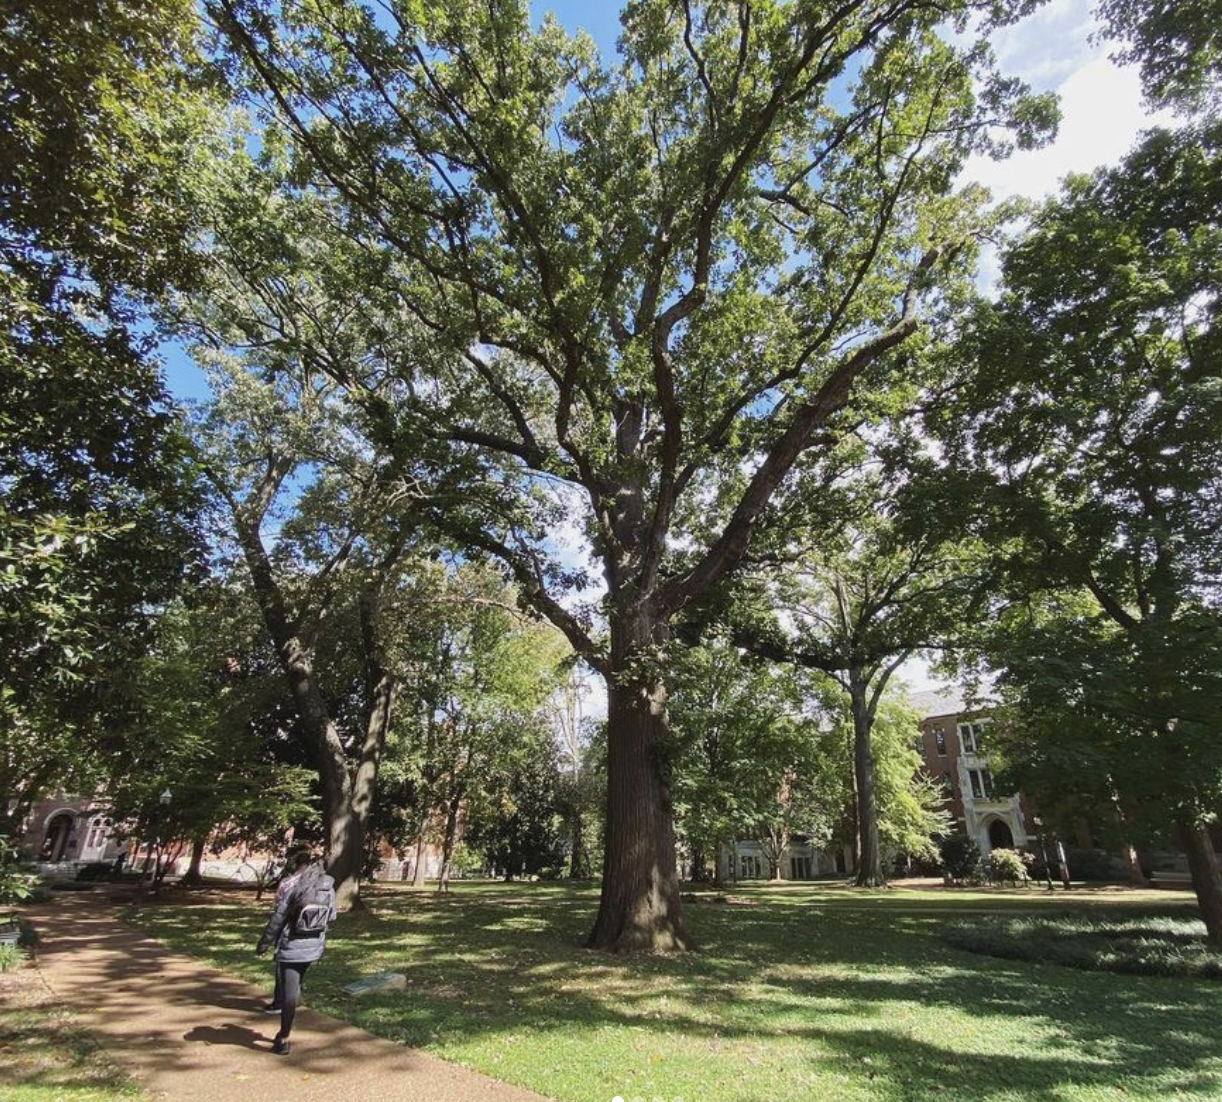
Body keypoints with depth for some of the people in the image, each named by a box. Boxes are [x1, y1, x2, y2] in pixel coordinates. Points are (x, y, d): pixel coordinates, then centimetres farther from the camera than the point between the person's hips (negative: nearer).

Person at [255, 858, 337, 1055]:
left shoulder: (292, 886, -14)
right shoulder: (329, 887, -2)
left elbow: (277, 918, -12)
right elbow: (330, 918, 6)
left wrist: (263, 944, -1)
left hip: (290, 947, -4)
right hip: (314, 947, 4)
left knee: (288, 994, 4)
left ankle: (284, 1040, 11)